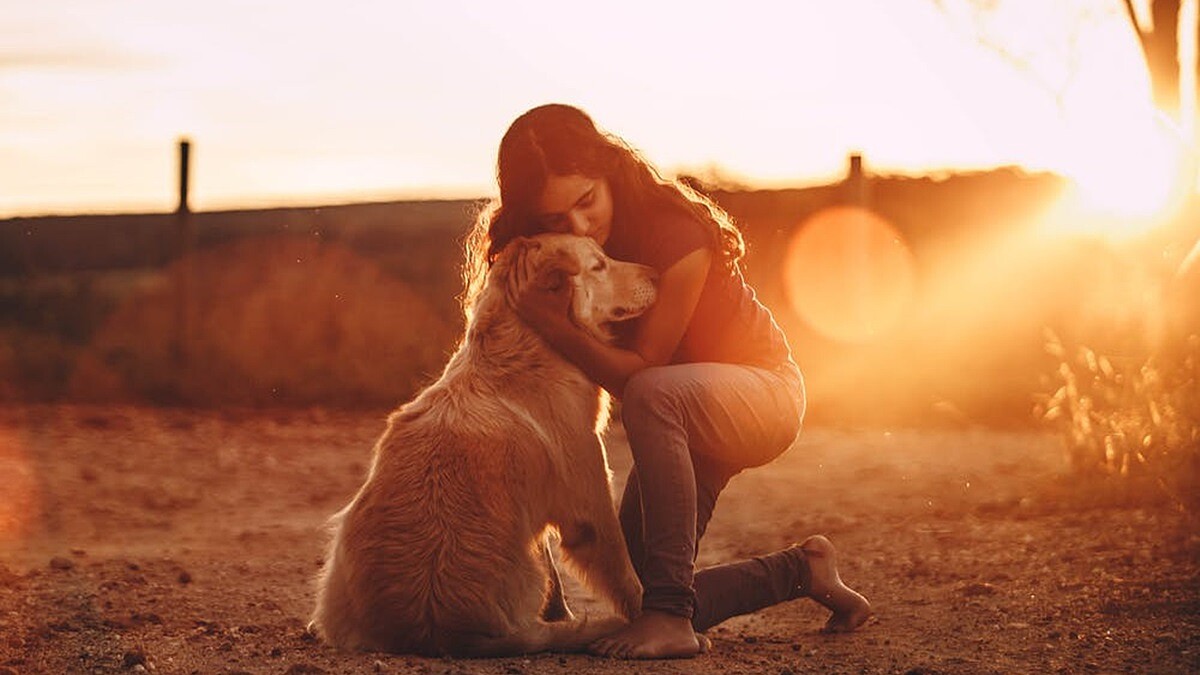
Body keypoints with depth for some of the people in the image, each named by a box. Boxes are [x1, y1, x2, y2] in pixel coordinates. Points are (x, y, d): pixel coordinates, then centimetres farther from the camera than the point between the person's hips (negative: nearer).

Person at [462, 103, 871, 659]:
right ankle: (800, 570, 21)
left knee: (652, 395, -41)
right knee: (633, 597, -1)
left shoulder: (675, 235, -28)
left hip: (761, 390, -7)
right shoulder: (551, 253, -9)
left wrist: (555, 327, -39)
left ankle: (671, 613, -38)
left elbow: (639, 373, -25)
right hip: (679, 424, 7)